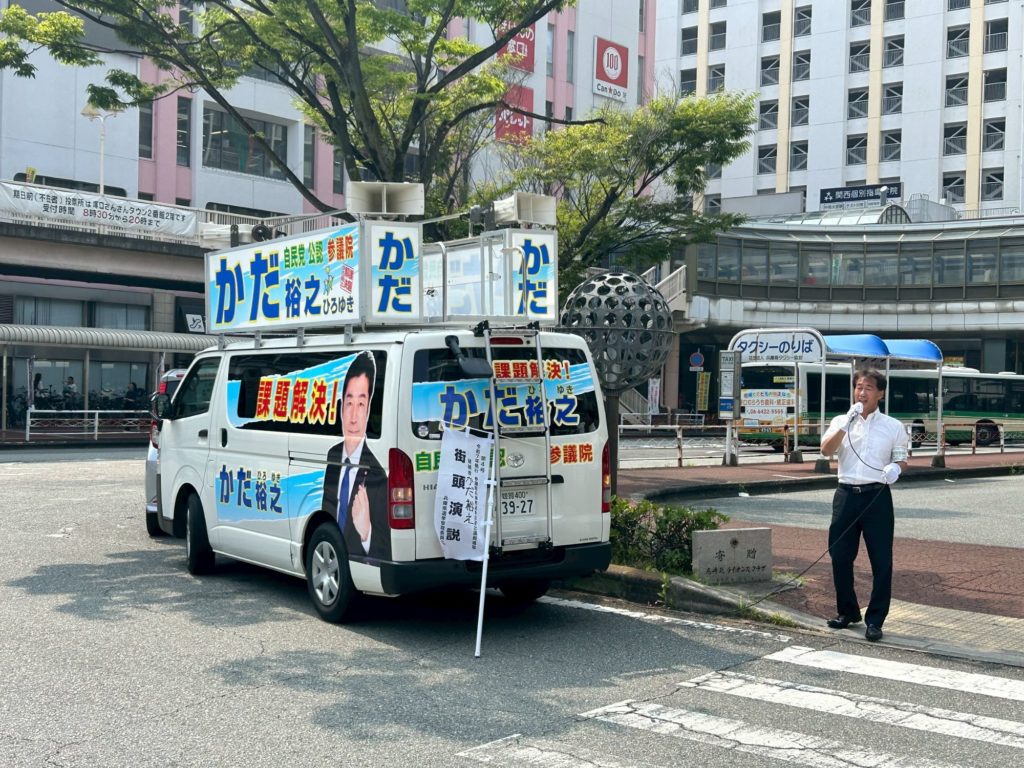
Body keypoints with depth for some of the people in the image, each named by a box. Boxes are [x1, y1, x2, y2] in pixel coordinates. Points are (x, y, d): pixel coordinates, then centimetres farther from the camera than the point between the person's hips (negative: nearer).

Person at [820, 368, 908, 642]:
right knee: (840, 556, 6)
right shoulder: (841, 421, 9)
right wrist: (847, 423, -15)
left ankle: (875, 620, 6)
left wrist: (895, 468, -12)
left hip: (877, 497, -2)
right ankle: (847, 612, 24)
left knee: (881, 561, -3)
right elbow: (826, 449, -6)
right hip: (846, 495, 2)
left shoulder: (893, 426, 5)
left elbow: (901, 459, 11)